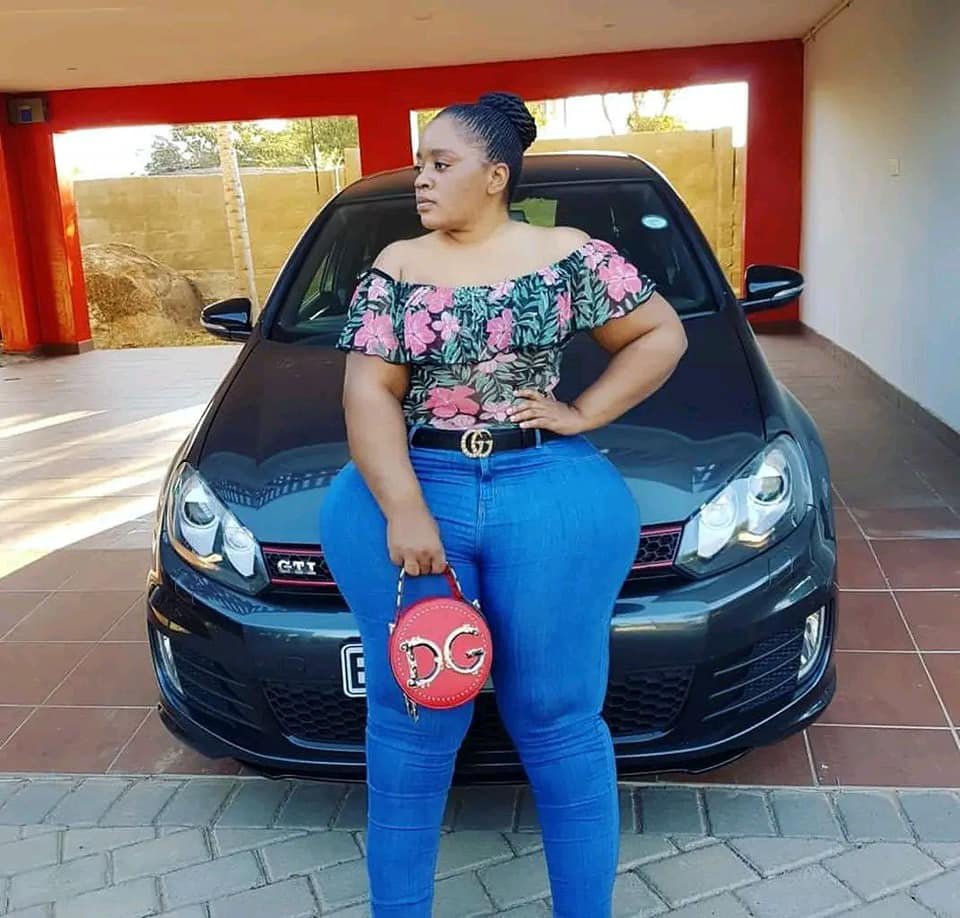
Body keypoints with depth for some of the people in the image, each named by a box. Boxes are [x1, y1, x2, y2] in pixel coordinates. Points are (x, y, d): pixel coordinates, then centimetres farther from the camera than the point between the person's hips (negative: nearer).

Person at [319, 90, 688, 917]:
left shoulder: (567, 255, 4)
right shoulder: (395, 269, 6)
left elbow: (663, 334, 10)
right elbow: (370, 392, -2)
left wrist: (584, 414, -1)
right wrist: (403, 510, -16)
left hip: (550, 497, -1)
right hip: (415, 493, 2)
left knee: (558, 719, 7)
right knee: (412, 722, 7)